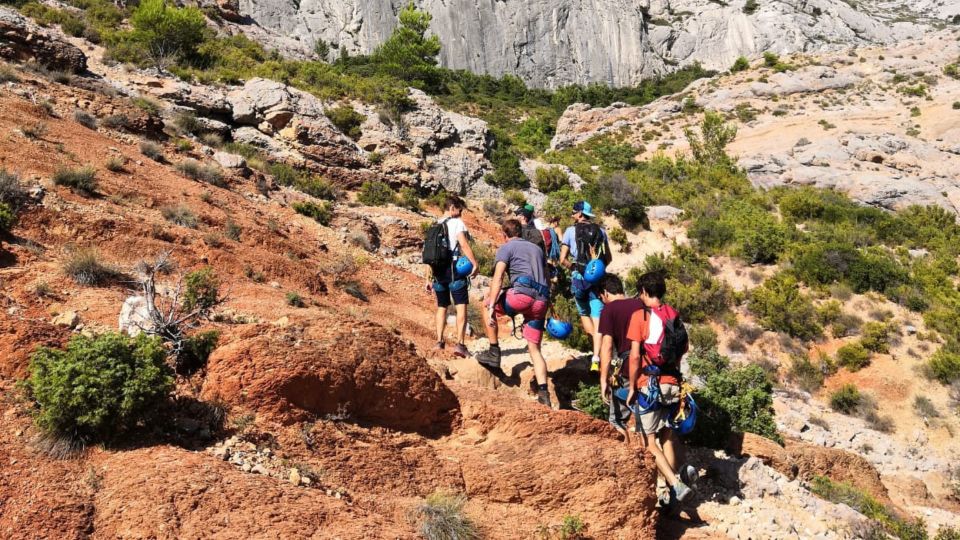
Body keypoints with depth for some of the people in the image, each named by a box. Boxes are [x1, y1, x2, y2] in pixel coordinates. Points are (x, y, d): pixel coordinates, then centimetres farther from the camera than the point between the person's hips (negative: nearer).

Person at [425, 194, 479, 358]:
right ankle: (459, 344, -17)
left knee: (442, 306, 17)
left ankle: (439, 341, 15)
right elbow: (464, 244, -18)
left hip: (438, 269, 6)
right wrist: (475, 264, -19)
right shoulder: (457, 223, -2)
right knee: (461, 306, -7)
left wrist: (430, 278, 20)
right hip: (454, 267, -6)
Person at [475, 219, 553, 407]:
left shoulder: (506, 248, 8)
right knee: (534, 349, 10)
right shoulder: (536, 248, 29)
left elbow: (497, 278, -6)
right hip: (541, 300, 6)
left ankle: (494, 353, 14)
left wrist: (491, 307, -13)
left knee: (487, 305, 19)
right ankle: (543, 394, -1)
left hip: (522, 293, -6)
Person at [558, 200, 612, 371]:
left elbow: (563, 259, -4)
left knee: (584, 313, 20)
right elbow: (608, 258, 12)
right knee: (597, 318, -1)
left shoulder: (570, 231, 0)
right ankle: (596, 359, -9)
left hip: (579, 278, -1)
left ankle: (597, 348, 8)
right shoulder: (601, 231, 9)